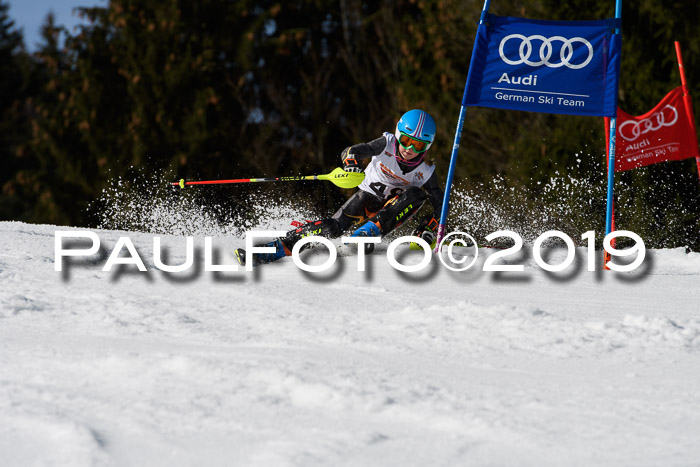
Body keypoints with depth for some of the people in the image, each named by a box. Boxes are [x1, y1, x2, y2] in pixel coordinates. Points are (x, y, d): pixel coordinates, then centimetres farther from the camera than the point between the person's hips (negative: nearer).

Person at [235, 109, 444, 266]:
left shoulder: (424, 172, -15)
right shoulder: (387, 145, -16)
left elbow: (440, 204, -10)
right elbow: (351, 151, -25)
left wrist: (428, 230, -26)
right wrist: (351, 164, -48)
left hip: (391, 208, 1)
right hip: (368, 196, -1)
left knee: (417, 195, -29)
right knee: (334, 227, -25)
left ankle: (368, 232, -33)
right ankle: (275, 249, -26)